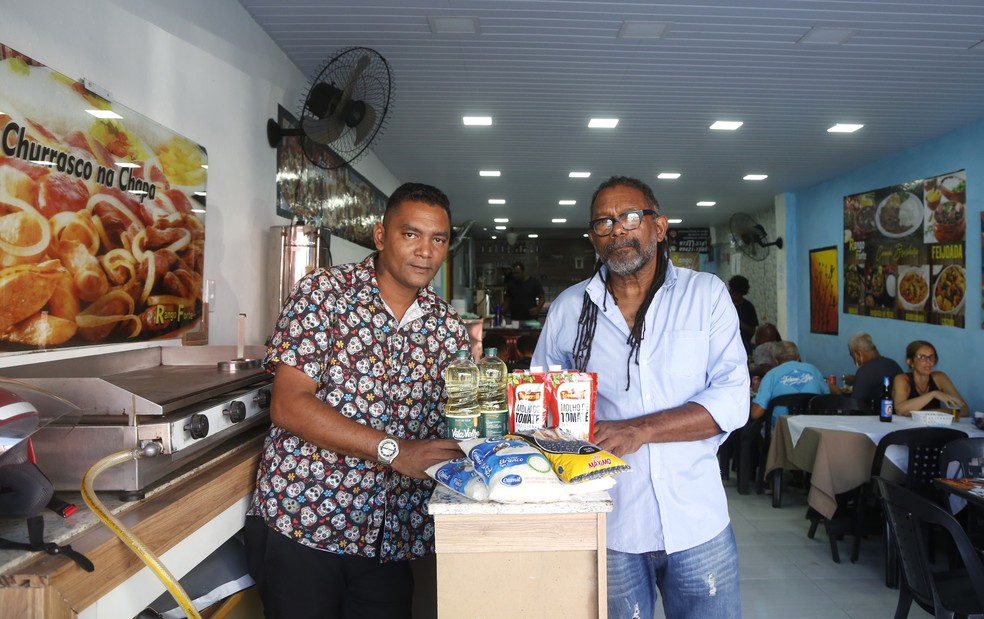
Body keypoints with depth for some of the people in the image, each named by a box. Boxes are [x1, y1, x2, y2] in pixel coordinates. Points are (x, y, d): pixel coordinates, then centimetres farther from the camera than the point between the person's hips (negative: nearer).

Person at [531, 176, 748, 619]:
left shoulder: (706, 294, -1)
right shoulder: (567, 309, 2)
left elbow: (732, 398, -9)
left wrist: (640, 429, -21)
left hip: (699, 521, 0)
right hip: (608, 528, 1)